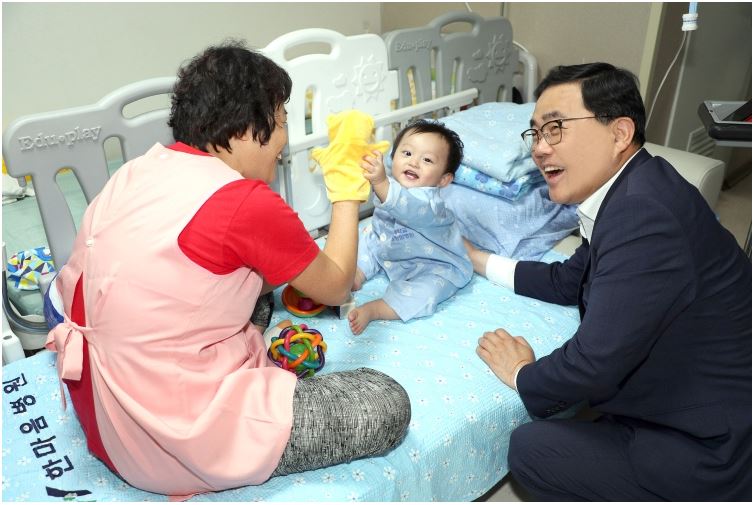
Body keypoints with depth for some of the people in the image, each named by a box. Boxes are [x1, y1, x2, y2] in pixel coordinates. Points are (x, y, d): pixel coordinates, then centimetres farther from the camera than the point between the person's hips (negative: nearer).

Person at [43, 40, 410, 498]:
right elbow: (336, 287, -4)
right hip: (174, 448, -9)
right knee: (387, 404, -2)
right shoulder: (248, 204, -22)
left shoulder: (138, 171, 2)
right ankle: (210, 477, -3)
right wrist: (348, 192, 7)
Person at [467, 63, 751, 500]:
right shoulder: (630, 192, 0)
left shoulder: (643, 216, -31)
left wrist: (521, 375, -8)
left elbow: (595, 365, -28)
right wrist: (478, 260, 13)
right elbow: (569, 282, 13)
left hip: (716, 451, -9)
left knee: (531, 448, -3)